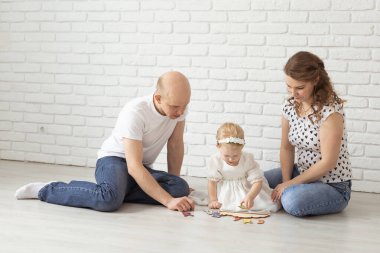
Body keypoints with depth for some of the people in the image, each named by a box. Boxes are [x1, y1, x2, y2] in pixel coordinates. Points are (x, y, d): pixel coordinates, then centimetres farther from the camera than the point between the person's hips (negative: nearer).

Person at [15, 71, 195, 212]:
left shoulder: (179, 105, -10)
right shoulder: (135, 112, -28)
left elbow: (175, 144, 3)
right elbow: (134, 167, -32)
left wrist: (174, 182, 3)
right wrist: (168, 200, -37)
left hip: (142, 169, 6)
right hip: (114, 159, -6)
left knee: (181, 187, -23)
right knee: (109, 199, -39)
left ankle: (118, 189, -12)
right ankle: (44, 190, -15)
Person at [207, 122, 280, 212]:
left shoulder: (248, 160, -21)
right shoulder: (215, 161, -19)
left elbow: (257, 182, -22)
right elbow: (212, 182, -8)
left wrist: (250, 197, -38)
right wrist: (213, 200, -14)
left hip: (247, 188, -2)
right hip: (226, 191, 2)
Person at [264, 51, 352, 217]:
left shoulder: (330, 110, -23)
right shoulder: (290, 106, -1)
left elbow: (328, 162, -22)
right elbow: (286, 148, 3)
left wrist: (291, 184, -18)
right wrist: (286, 182, -12)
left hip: (332, 186, -6)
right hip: (302, 174, 7)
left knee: (293, 202, -33)